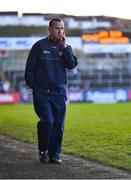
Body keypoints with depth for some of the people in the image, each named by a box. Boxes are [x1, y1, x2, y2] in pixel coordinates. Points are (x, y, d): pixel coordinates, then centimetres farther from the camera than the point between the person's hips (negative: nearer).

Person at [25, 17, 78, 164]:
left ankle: (54, 155, 11)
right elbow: (29, 68, 5)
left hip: (59, 93, 3)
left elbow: (72, 64, -6)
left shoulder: (66, 47, 11)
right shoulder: (39, 46, 3)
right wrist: (34, 87, -2)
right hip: (42, 92, -3)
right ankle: (43, 150, 4)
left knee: (58, 125, 0)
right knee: (47, 121, -16)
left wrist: (64, 46, -11)